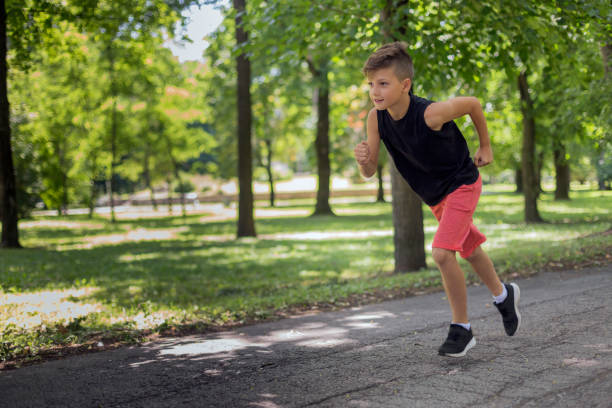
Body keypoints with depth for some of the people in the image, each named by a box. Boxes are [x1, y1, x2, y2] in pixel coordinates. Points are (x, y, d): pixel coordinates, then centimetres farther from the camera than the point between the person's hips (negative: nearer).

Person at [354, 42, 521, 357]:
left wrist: (485, 146, -3)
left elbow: (472, 104, -14)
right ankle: (503, 295, 49)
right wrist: (364, 159, -36)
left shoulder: (430, 114, -33)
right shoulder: (376, 118, -18)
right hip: (434, 195, 7)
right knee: (470, 251, 23)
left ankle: (461, 328, -4)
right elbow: (369, 173, -12)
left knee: (442, 253, -21)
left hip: (462, 184, -6)